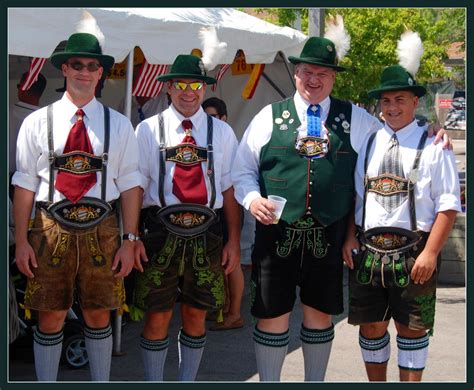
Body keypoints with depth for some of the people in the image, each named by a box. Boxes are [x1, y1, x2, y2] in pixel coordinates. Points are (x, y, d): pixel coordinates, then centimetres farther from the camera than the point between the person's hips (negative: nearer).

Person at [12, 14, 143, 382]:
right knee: (50, 316, 7)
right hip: (52, 229, -1)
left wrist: (130, 241, -3)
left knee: (99, 314, 11)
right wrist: (22, 241, -5)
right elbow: (25, 184, 0)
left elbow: (130, 184, 2)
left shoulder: (119, 125, 4)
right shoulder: (37, 122, 1)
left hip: (102, 231, 1)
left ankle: (101, 383, 27)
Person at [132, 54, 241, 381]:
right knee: (157, 316, 4)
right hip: (160, 231, -2)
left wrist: (234, 242, 2)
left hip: (206, 234, 2)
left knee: (196, 315, 11)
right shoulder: (148, 129, 3)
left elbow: (230, 188, 6)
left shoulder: (222, 132, 7)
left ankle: (187, 381, 28)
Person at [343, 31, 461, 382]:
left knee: (411, 327, 7)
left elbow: (448, 206, -8)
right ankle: (376, 383, 29)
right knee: (371, 326, 12)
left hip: (412, 252, -4)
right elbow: (355, 195, 14)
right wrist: (349, 237, 2)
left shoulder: (433, 146, -5)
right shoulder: (370, 144, 10)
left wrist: (430, 253, -14)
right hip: (368, 249, 4)